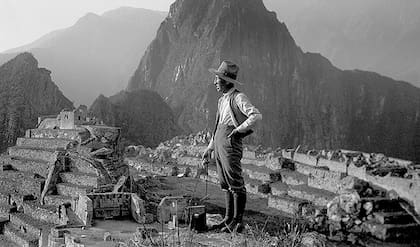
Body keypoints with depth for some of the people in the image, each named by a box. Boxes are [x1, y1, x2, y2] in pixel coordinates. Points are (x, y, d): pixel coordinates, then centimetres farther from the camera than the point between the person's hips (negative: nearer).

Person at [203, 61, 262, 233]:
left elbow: (257, 116, -19)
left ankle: (238, 222, 2)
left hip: (231, 143, -9)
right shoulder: (222, 100, 19)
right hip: (219, 144, 9)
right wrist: (210, 147, 25)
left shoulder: (238, 98, -7)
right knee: (225, 184, 12)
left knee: (236, 183, -4)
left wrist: (238, 129, -16)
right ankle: (229, 219, 20)